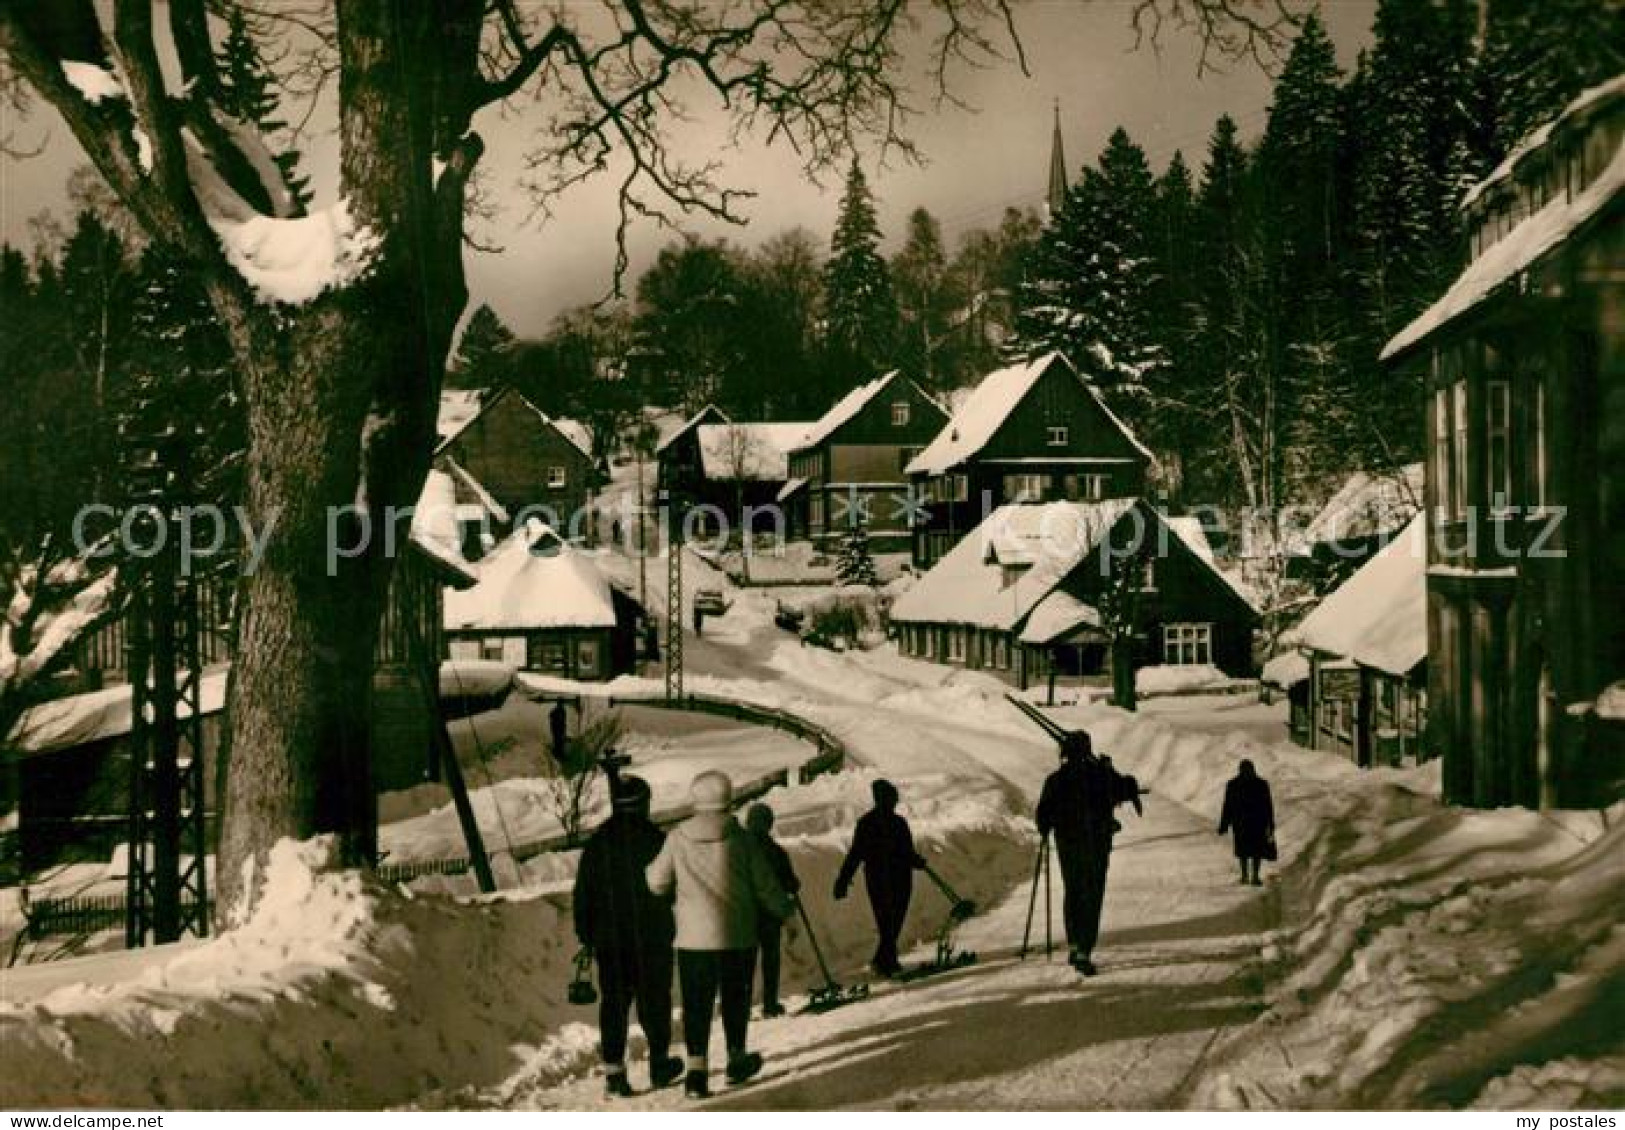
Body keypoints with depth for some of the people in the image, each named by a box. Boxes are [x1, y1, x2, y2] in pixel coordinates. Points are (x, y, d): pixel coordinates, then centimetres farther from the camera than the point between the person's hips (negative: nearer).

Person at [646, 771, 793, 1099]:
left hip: (692, 937, 1)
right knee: (735, 1000, 16)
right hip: (737, 936, 0)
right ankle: (737, 1059, 28)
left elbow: (657, 882, 3)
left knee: (696, 1004, 6)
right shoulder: (740, 839, -7)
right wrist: (786, 912, 14)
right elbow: (765, 886, -2)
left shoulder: (677, 838, -4)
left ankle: (697, 1070, -3)